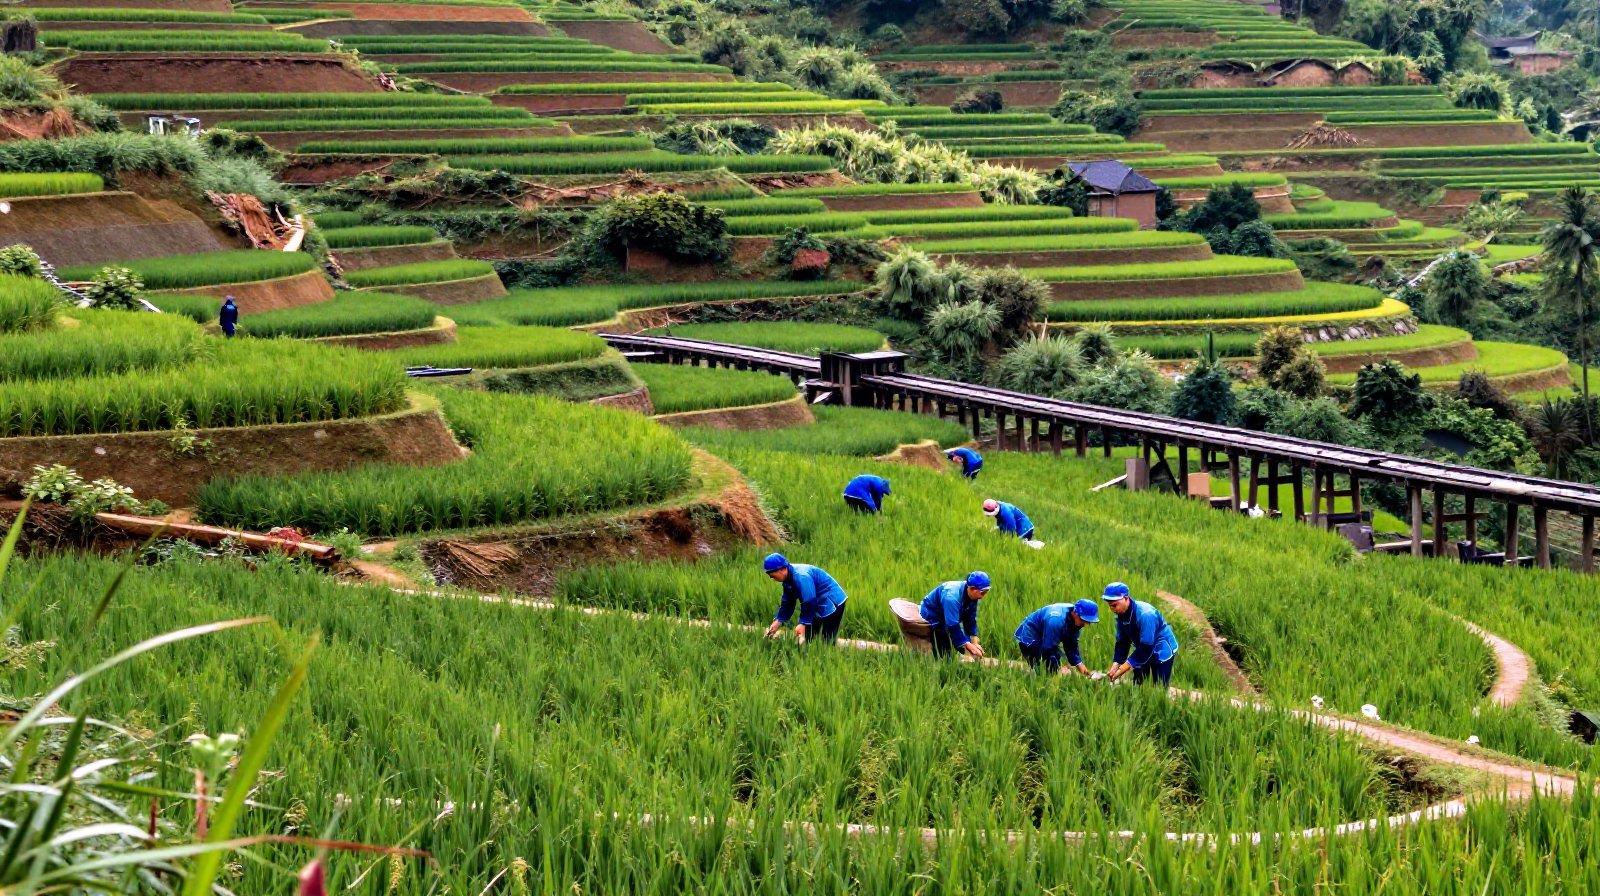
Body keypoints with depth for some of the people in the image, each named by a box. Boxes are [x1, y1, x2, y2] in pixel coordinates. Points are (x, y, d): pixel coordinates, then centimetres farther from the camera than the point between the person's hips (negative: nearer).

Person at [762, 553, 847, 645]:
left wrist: (803, 623, -29)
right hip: (818, 607, 10)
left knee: (828, 641, -14)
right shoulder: (788, 578, 2)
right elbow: (787, 603, 8)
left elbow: (809, 602, -30)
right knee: (809, 637, 8)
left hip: (831, 604, -10)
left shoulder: (801, 577, -29)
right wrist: (778, 621, 3)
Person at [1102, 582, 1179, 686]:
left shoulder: (1145, 614, -33)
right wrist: (1114, 667, -16)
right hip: (1143, 650, 7)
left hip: (1162, 651, -7)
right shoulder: (1121, 615, -9)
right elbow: (1122, 643, -2)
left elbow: (1146, 647, -34)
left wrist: (1122, 669, -33)